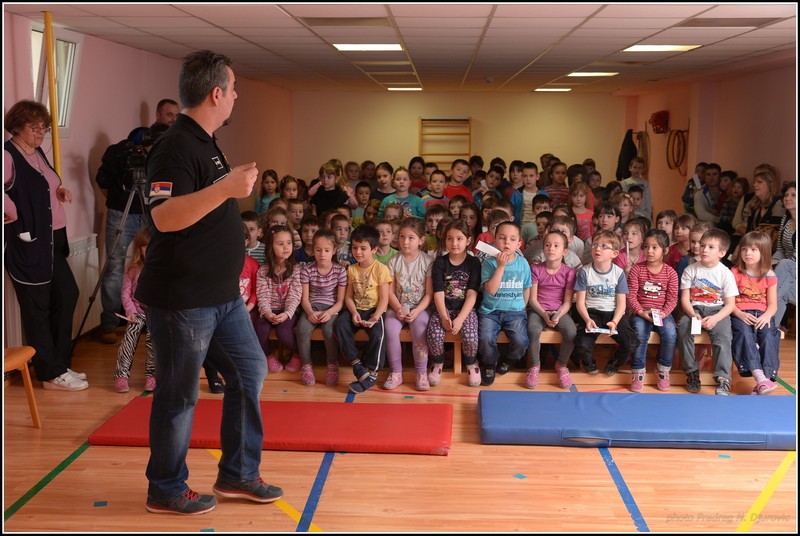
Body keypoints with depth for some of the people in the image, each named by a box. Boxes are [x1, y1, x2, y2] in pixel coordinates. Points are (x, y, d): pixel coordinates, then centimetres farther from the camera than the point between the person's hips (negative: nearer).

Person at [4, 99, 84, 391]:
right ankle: (51, 373, 10)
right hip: (27, 242, -10)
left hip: (51, 239, 10)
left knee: (66, 295, 15)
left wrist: (59, 191, 10)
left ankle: (61, 363, 29)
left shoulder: (38, 153, 14)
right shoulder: (9, 156, -15)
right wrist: (10, 210, -22)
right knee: (37, 307, 1)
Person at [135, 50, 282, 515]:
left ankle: (239, 473, 28)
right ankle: (166, 490, 21)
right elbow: (164, 217, -32)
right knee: (180, 395, 3)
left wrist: (239, 185, 28)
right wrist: (226, 188, -38)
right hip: (183, 298, -10)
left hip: (223, 294, 10)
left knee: (250, 371, 14)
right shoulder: (177, 147, -18)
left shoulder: (206, 143, 13)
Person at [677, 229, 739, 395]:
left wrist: (715, 318, -20)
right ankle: (692, 372, -16)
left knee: (722, 335, -30)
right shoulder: (691, 270, 3)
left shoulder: (725, 273, -1)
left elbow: (730, 304, -4)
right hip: (694, 309, 1)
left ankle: (723, 378, -30)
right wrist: (693, 314, -19)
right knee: (683, 328, -28)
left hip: (717, 310, -1)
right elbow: (685, 298, 0)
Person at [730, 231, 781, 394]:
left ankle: (767, 378, -38)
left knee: (768, 333, -31)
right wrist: (740, 314, -19)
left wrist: (766, 316, -16)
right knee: (744, 332, -34)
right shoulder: (735, 273, 4)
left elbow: (772, 305, 6)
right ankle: (759, 377, -47)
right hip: (739, 314, -2)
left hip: (761, 314, 2)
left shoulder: (769, 276, 8)